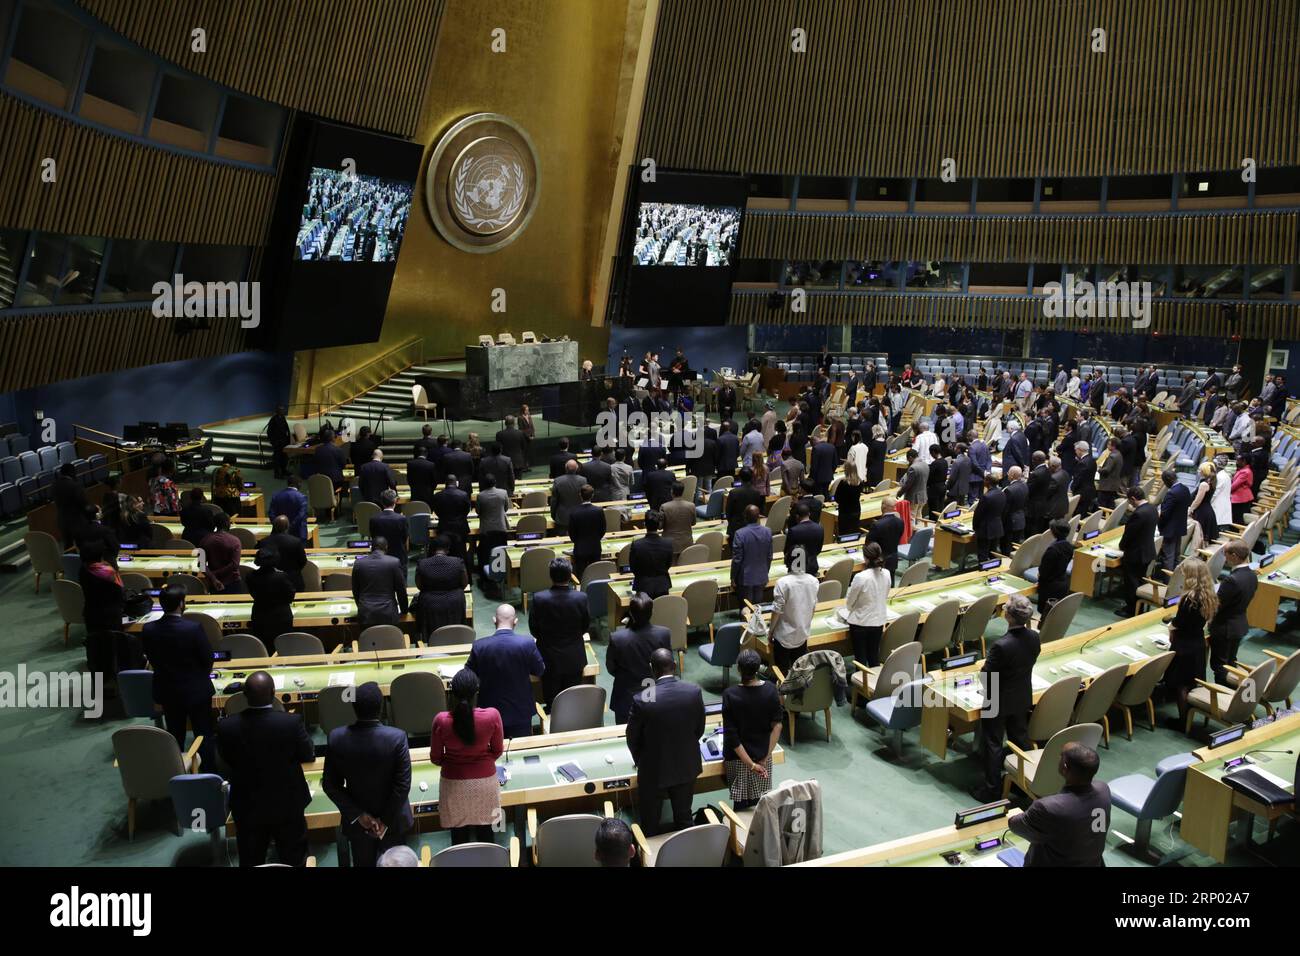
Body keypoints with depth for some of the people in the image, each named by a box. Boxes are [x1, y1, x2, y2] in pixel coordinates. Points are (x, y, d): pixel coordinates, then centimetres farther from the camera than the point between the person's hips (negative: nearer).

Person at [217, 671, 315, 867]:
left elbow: (226, 759, -3)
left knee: (251, 861, 21)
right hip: (287, 804, -1)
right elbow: (308, 755, -10)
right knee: (293, 859, 19)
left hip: (247, 806, 2)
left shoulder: (226, 726, -21)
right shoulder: (292, 722, -26)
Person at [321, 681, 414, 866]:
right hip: (394, 820, -1)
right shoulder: (397, 737, -25)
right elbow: (403, 785, -21)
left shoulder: (336, 738, -18)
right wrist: (386, 820, -11)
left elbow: (330, 785, -11)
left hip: (356, 821, 2)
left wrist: (357, 814, -8)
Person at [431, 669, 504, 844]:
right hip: (485, 780, 1)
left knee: (458, 831, 17)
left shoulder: (441, 720, -23)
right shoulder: (492, 715, -22)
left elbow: (435, 758, -6)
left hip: (454, 783, -1)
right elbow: (497, 751, -5)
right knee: (484, 829, 20)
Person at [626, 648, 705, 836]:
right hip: (687, 766, 3)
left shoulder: (641, 700, -25)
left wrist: (640, 762, 9)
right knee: (684, 817, 23)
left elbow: (633, 738, -11)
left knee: (651, 827, 17)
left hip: (654, 771, -3)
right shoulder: (694, 691, -16)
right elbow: (699, 729, -3)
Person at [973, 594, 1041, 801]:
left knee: (992, 745, 10)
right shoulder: (1034, 637, -13)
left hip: (998, 702, -6)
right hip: (1023, 699, 6)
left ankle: (992, 790, 21)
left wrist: (983, 670, -1)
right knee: (1020, 739, 24)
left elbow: (985, 676, -23)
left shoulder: (1001, 646, -34)